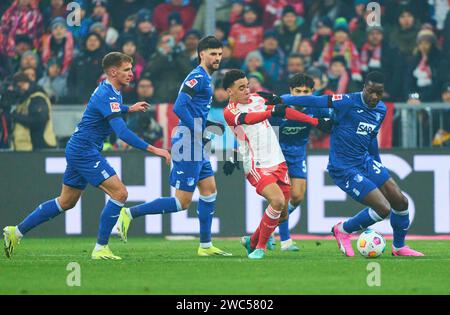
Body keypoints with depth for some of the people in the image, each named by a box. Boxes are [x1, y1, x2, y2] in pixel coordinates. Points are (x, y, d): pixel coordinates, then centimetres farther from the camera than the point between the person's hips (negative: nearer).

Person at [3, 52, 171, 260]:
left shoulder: (111, 91, 10)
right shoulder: (107, 95, -22)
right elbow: (122, 132, -31)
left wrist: (129, 109, 28)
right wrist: (152, 149, -33)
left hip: (78, 150, 10)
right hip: (84, 151, -10)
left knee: (66, 202, 18)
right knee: (119, 193, -14)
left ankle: (16, 232, 24)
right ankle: (100, 248, -8)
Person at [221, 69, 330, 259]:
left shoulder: (257, 99, 12)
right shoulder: (229, 112, -8)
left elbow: (284, 111, 18)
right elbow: (248, 119, -29)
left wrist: (316, 122, 16)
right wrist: (272, 111, -45)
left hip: (277, 162, 7)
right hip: (256, 166, -7)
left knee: (282, 214, 7)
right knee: (278, 201, -27)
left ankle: (252, 241, 30)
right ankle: (260, 247, -10)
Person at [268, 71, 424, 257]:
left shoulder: (381, 110, 5)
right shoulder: (348, 102, -18)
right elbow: (314, 101, -22)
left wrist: (379, 167, 30)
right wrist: (280, 100, -28)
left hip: (366, 161, 8)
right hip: (344, 169, -8)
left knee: (401, 201, 4)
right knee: (383, 209, -14)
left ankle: (399, 247, 27)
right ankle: (343, 231, 10)